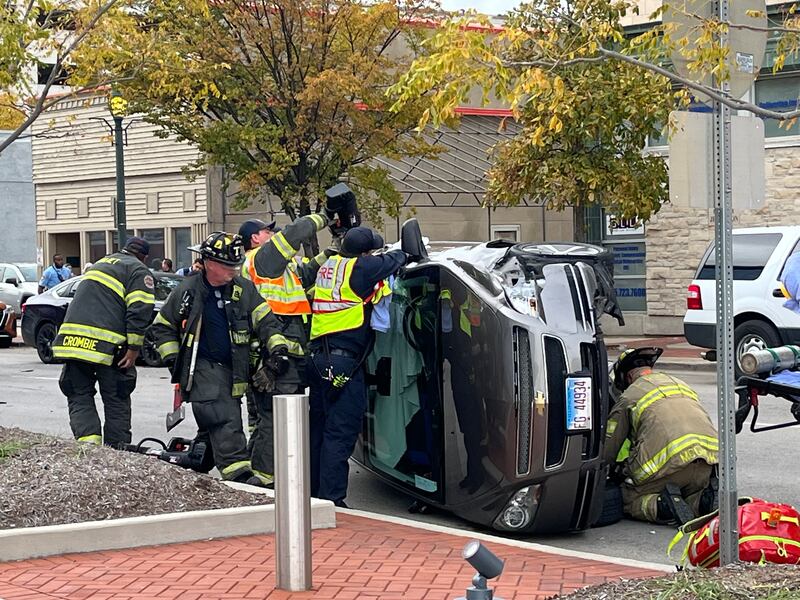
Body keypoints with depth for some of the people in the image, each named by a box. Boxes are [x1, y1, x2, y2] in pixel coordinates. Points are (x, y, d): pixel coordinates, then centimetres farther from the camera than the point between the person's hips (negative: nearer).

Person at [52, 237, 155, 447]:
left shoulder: (101, 263, 28)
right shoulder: (138, 270, 4)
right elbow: (140, 310, -9)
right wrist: (133, 348, -9)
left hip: (71, 339, 5)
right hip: (106, 344, -5)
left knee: (79, 396, 10)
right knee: (116, 400, 7)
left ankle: (87, 436, -11)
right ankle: (117, 449, 7)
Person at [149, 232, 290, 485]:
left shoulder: (244, 289, 3)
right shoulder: (187, 291, -2)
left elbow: (265, 320, 3)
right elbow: (162, 326, 9)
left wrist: (278, 348, -12)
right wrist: (172, 359, 2)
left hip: (232, 368, 4)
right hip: (201, 367, -4)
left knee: (215, 426, 10)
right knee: (224, 420, -20)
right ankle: (239, 473, -27)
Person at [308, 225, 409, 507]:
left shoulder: (330, 264, 12)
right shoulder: (360, 268, -12)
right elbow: (391, 261, 2)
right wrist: (403, 253, 23)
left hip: (319, 357, 9)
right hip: (344, 362, -9)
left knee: (319, 426, 17)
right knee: (341, 431, -6)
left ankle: (314, 492, 25)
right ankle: (331, 499, -7)